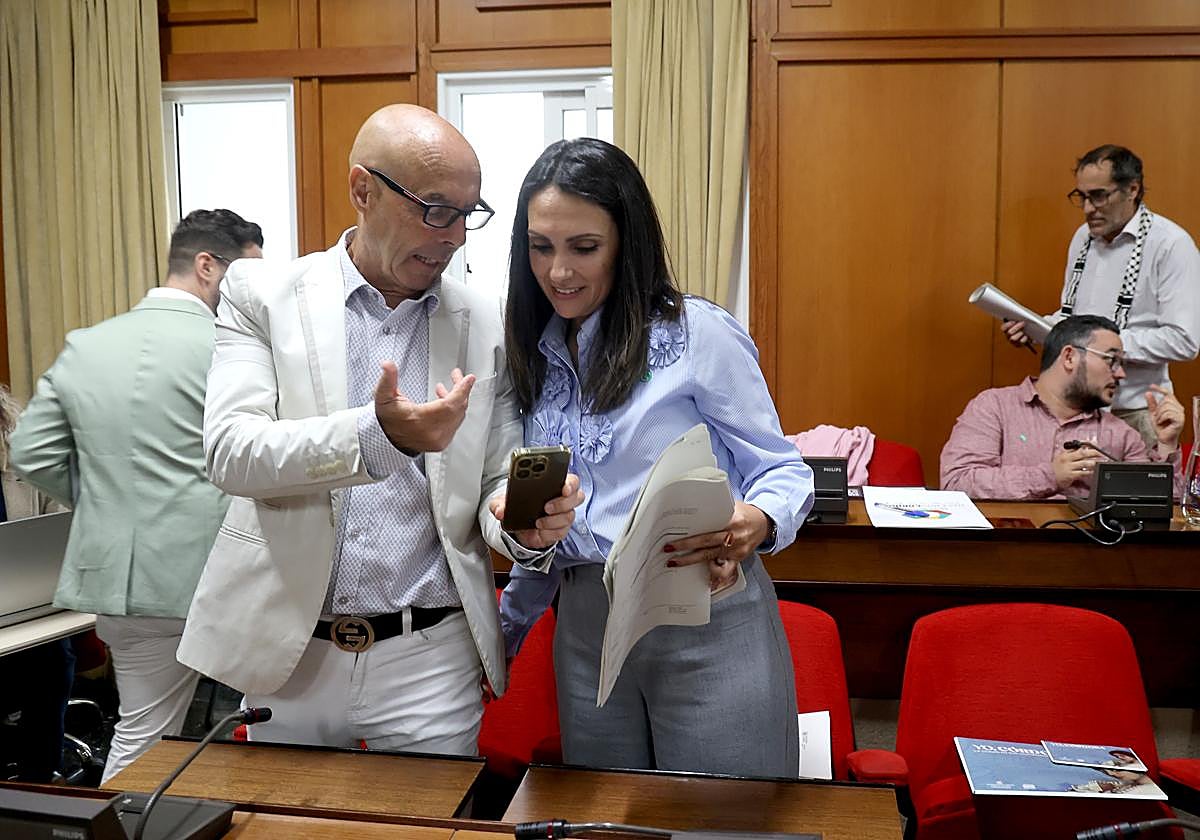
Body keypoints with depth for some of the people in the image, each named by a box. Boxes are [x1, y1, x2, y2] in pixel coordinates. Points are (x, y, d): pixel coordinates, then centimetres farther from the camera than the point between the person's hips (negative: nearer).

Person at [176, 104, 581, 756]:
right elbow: (230, 452, -15)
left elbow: (495, 487, 4)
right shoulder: (262, 295, -3)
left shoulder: (487, 324, 0)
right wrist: (376, 434, -32)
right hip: (286, 651, 0)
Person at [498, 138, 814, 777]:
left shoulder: (699, 334, -8)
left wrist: (755, 525, -25)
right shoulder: (536, 357, 11)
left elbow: (781, 470, -4)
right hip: (586, 627, 5)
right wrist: (507, 627, 19)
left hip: (705, 623, -5)